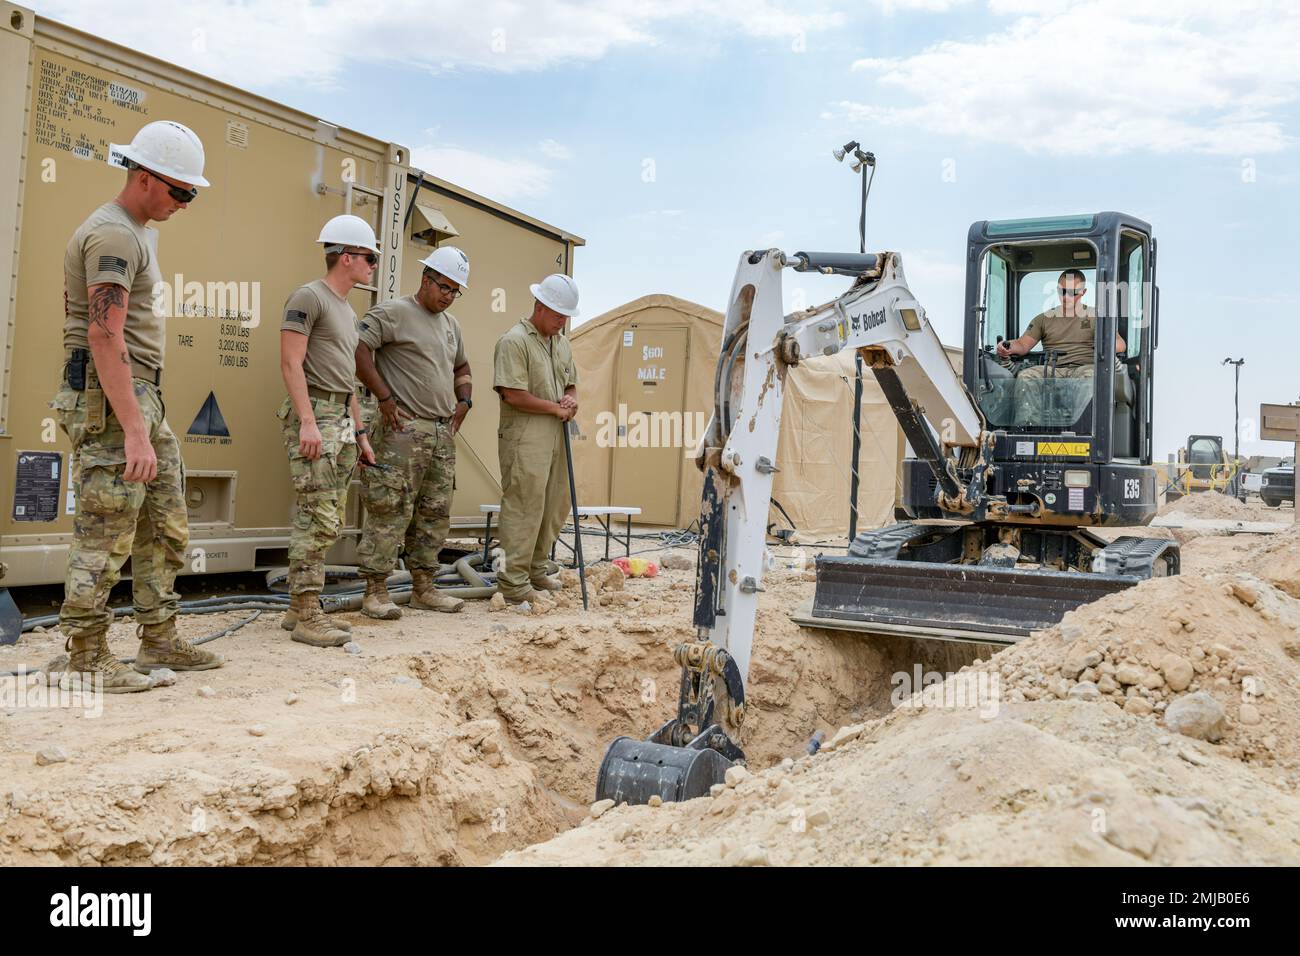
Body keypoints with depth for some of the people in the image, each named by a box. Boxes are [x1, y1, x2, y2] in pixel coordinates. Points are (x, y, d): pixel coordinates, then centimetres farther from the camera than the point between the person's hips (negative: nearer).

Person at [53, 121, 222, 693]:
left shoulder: (140, 233, 19)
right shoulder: (114, 234, -14)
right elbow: (105, 336, -23)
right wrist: (135, 432, -27)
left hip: (145, 400, 10)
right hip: (112, 403, -10)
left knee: (166, 527, 12)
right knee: (105, 537, -4)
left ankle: (159, 640, 20)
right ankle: (87, 660, 5)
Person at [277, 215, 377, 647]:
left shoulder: (347, 311, 23)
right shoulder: (309, 297, -5)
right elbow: (291, 363, -13)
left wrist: (359, 433, 22)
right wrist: (308, 421, -21)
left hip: (342, 421, 9)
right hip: (313, 415, -9)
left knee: (328, 521, 8)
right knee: (319, 519, -12)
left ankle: (298, 609, 15)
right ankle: (307, 615, -7)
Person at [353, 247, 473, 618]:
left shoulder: (451, 324, 20)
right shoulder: (393, 313, -6)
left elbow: (461, 368, 33)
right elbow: (358, 349, -16)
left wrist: (464, 401, 15)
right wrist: (385, 398, -17)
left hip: (443, 434, 8)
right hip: (403, 430, -8)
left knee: (435, 514, 11)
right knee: (390, 511, -7)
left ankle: (424, 588, 20)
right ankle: (375, 592, -2)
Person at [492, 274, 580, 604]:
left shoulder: (562, 343, 18)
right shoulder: (514, 340, -10)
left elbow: (572, 382, 28)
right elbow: (514, 395, -17)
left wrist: (572, 399, 3)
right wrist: (556, 408, -9)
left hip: (555, 438, 9)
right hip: (524, 438, -9)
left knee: (554, 507, 12)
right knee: (524, 508, -9)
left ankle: (535, 569, 26)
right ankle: (514, 581, -2)